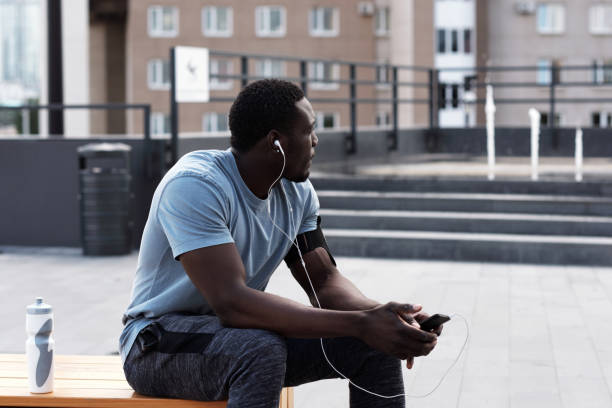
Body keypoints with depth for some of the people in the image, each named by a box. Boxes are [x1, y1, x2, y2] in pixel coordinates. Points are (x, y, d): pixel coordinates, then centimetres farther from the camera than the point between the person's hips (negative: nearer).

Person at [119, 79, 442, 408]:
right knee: (261, 349, -38)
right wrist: (359, 324, -37)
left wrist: (382, 316, -22)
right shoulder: (194, 185, -25)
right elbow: (231, 303, -34)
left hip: (242, 332, 8)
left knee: (376, 343, -7)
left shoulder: (296, 191, 2)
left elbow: (324, 281, 2)